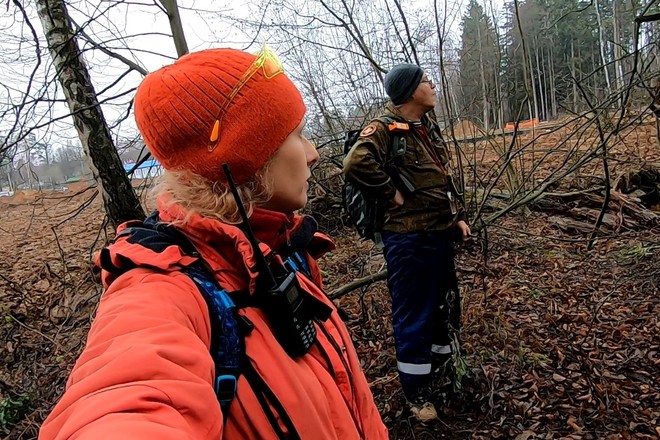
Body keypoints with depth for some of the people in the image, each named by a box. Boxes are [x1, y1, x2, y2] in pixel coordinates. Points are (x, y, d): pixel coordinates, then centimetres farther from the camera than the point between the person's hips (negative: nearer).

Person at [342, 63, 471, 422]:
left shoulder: (428, 127, 14)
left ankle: (443, 370, 44)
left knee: (446, 303, 21)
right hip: (409, 237, -9)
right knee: (414, 315, 4)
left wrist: (458, 216, 16)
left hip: (440, 231, 9)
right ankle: (417, 392, 24)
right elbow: (356, 164, -32)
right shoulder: (386, 127, -14)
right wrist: (391, 192, -21)